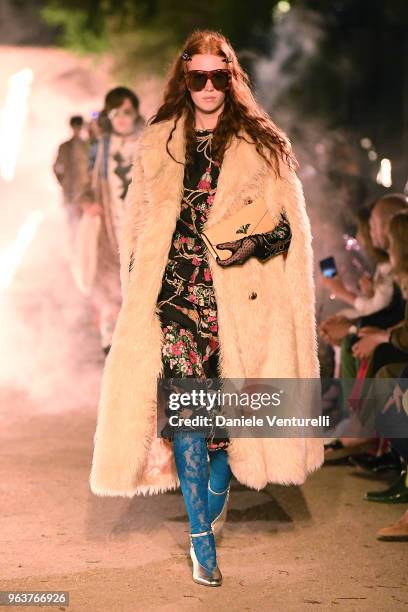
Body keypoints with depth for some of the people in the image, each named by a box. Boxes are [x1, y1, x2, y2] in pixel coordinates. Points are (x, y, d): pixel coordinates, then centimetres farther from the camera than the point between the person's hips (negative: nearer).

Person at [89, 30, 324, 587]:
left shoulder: (262, 145, 7)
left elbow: (291, 226, 7)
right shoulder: (158, 145, 14)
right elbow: (137, 225, 18)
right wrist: (138, 289, 13)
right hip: (174, 293, 1)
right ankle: (202, 538, -6)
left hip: (240, 297, -1)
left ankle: (214, 502, 31)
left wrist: (255, 243, -8)